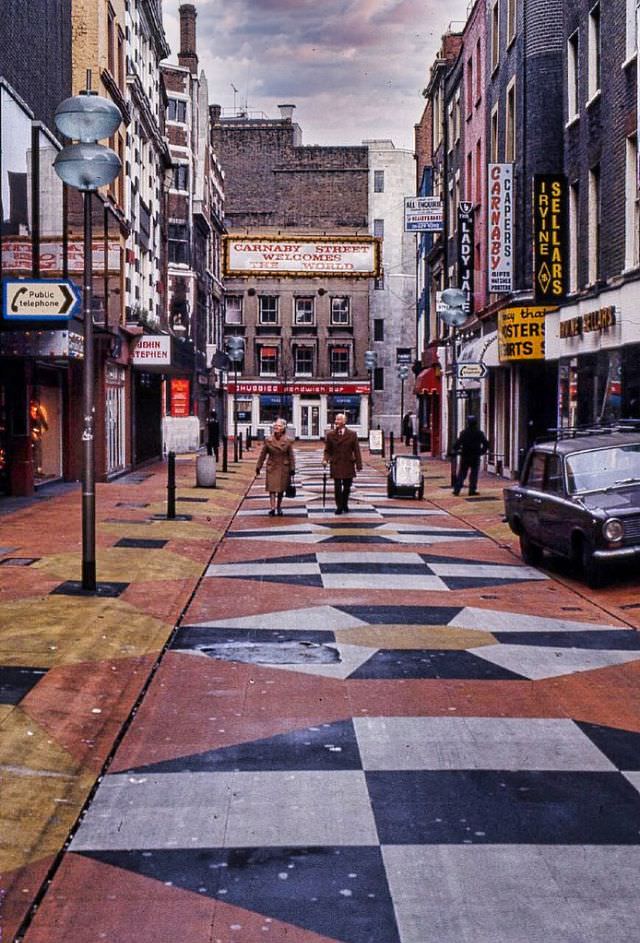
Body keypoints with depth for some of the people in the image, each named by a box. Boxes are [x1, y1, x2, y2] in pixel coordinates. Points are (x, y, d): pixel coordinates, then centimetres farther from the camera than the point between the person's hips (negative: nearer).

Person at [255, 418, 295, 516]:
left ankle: (279, 508, 23)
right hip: (271, 468, 0)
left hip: (284, 468, 0)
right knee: (272, 488, -9)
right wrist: (258, 466, 4)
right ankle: (272, 508, -15)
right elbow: (263, 454, 4)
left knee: (281, 489, 9)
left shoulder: (288, 441, -4)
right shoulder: (268, 440, -2)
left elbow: (291, 455, 0)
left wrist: (292, 469, -2)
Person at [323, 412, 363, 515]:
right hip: (336, 465, 0)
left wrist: (359, 464, -4)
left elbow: (356, 450, 1)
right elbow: (327, 450, 6)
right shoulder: (330, 435, 3)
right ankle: (339, 506, 9)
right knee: (337, 487, -3)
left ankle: (345, 505, 27)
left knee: (347, 487, 8)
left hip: (348, 465, 0)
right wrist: (325, 459, -13)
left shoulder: (352, 434, 0)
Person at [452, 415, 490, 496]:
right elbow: (486, 443, -3)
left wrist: (455, 451, 5)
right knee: (474, 474, 6)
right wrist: (482, 451, 10)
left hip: (465, 456, 0)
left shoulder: (464, 433, -6)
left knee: (461, 473, 7)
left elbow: (457, 443, -12)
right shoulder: (479, 433, -2)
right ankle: (472, 490, 2)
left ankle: (457, 489, 3)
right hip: (475, 457, 0)